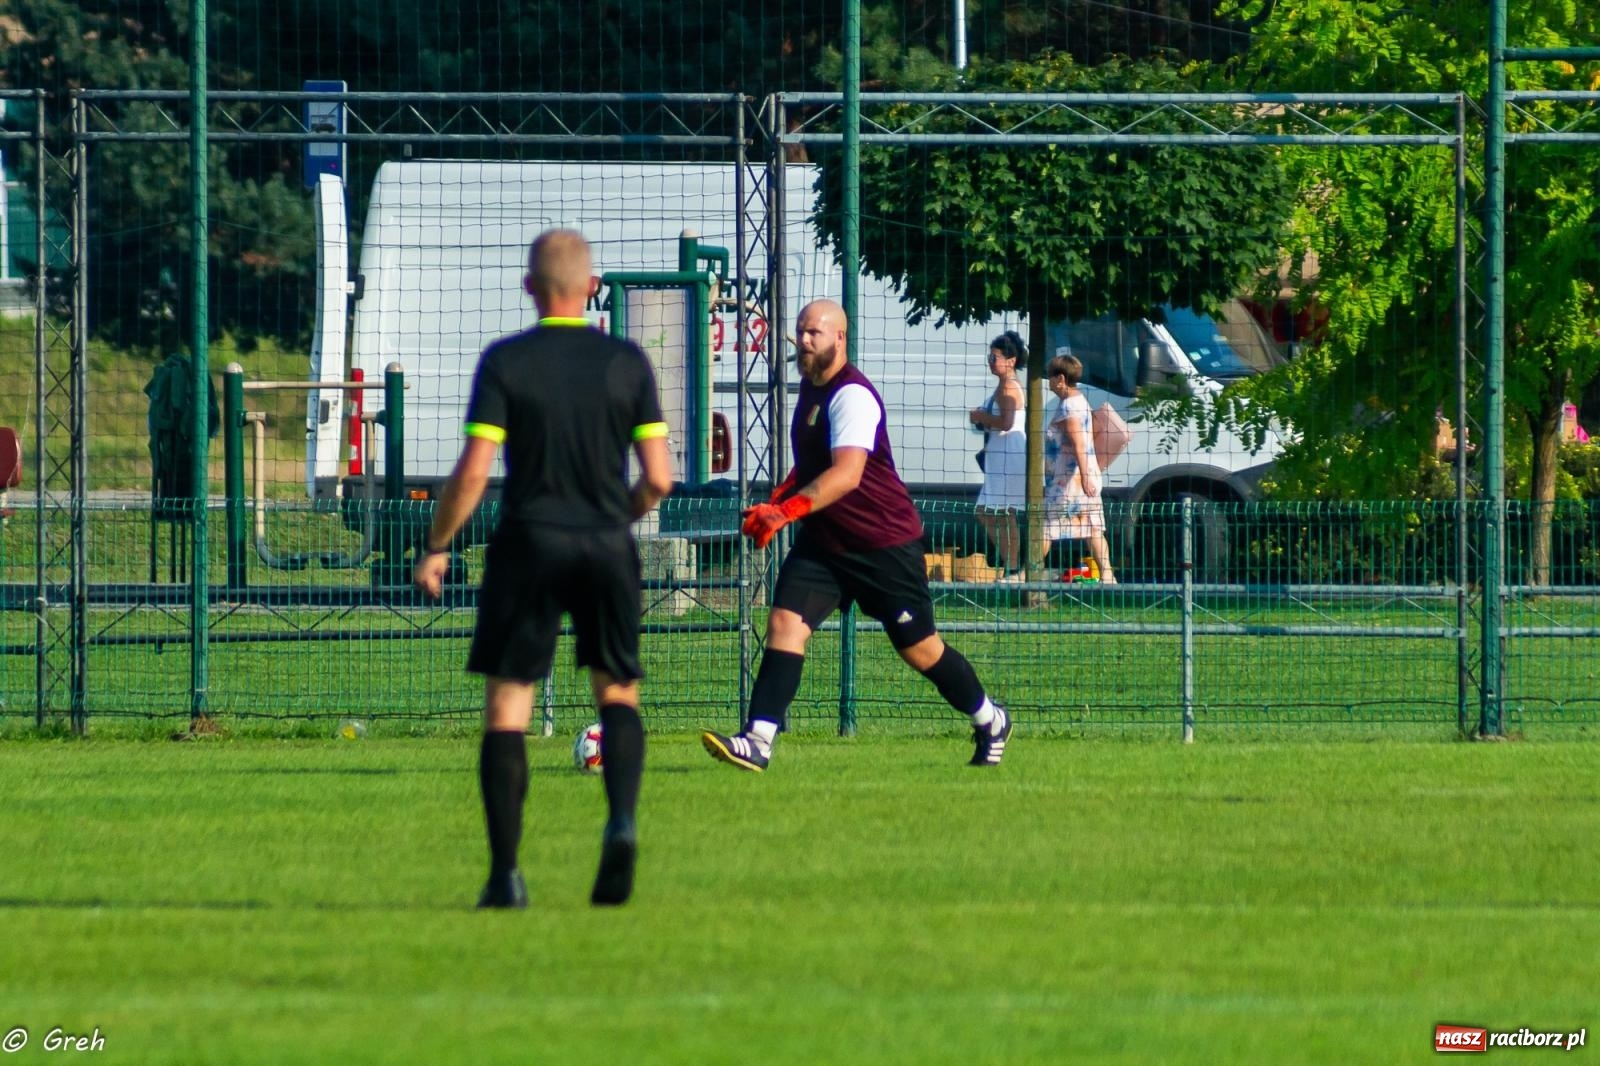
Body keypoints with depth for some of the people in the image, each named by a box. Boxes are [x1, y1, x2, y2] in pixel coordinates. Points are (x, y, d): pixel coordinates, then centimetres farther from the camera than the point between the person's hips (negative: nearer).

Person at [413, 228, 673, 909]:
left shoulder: (505, 362, -5)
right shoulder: (628, 363, 1)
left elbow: (473, 470, -10)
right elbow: (658, 477, -2)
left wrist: (436, 546, 3)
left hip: (529, 545, -2)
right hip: (608, 547, 2)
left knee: (506, 706, 5)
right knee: (618, 694, 15)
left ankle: (506, 872, -2)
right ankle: (622, 820, -13)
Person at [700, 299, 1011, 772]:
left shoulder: (852, 396, -21)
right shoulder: (811, 386, 8)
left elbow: (846, 473, -34)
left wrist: (787, 510, -45)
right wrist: (777, 499, 8)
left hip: (885, 542, -8)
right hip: (824, 540, 8)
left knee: (919, 649, 4)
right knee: (785, 622, -13)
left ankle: (990, 722, 27)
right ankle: (757, 741, -21)